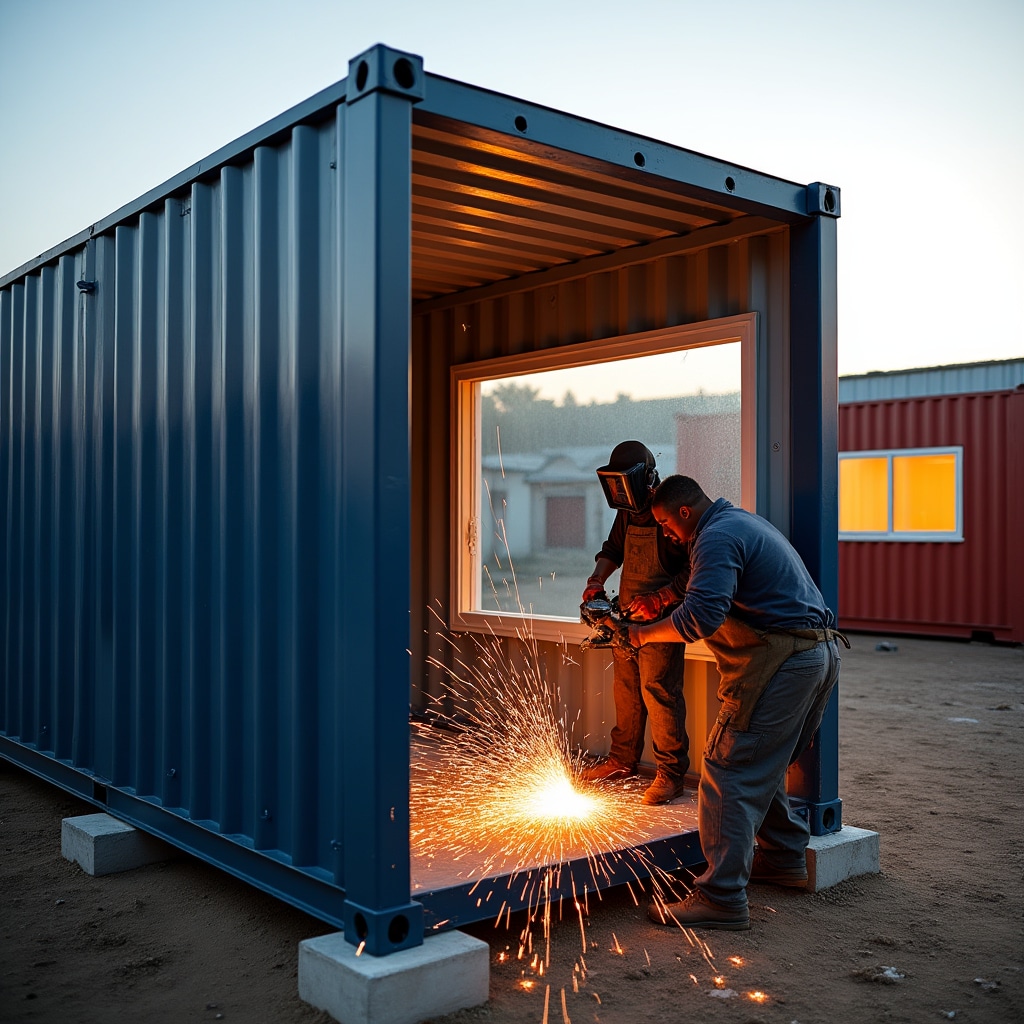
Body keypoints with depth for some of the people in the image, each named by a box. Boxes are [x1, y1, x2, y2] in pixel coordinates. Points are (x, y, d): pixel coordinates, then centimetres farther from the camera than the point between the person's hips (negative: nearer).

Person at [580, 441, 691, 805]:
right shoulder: (628, 512, 10)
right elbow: (612, 550, 24)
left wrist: (659, 599, -25)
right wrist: (596, 581, 6)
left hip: (661, 621, -8)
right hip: (626, 617, 8)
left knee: (659, 691, -9)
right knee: (625, 691, 14)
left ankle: (671, 773, -1)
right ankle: (622, 761, 27)